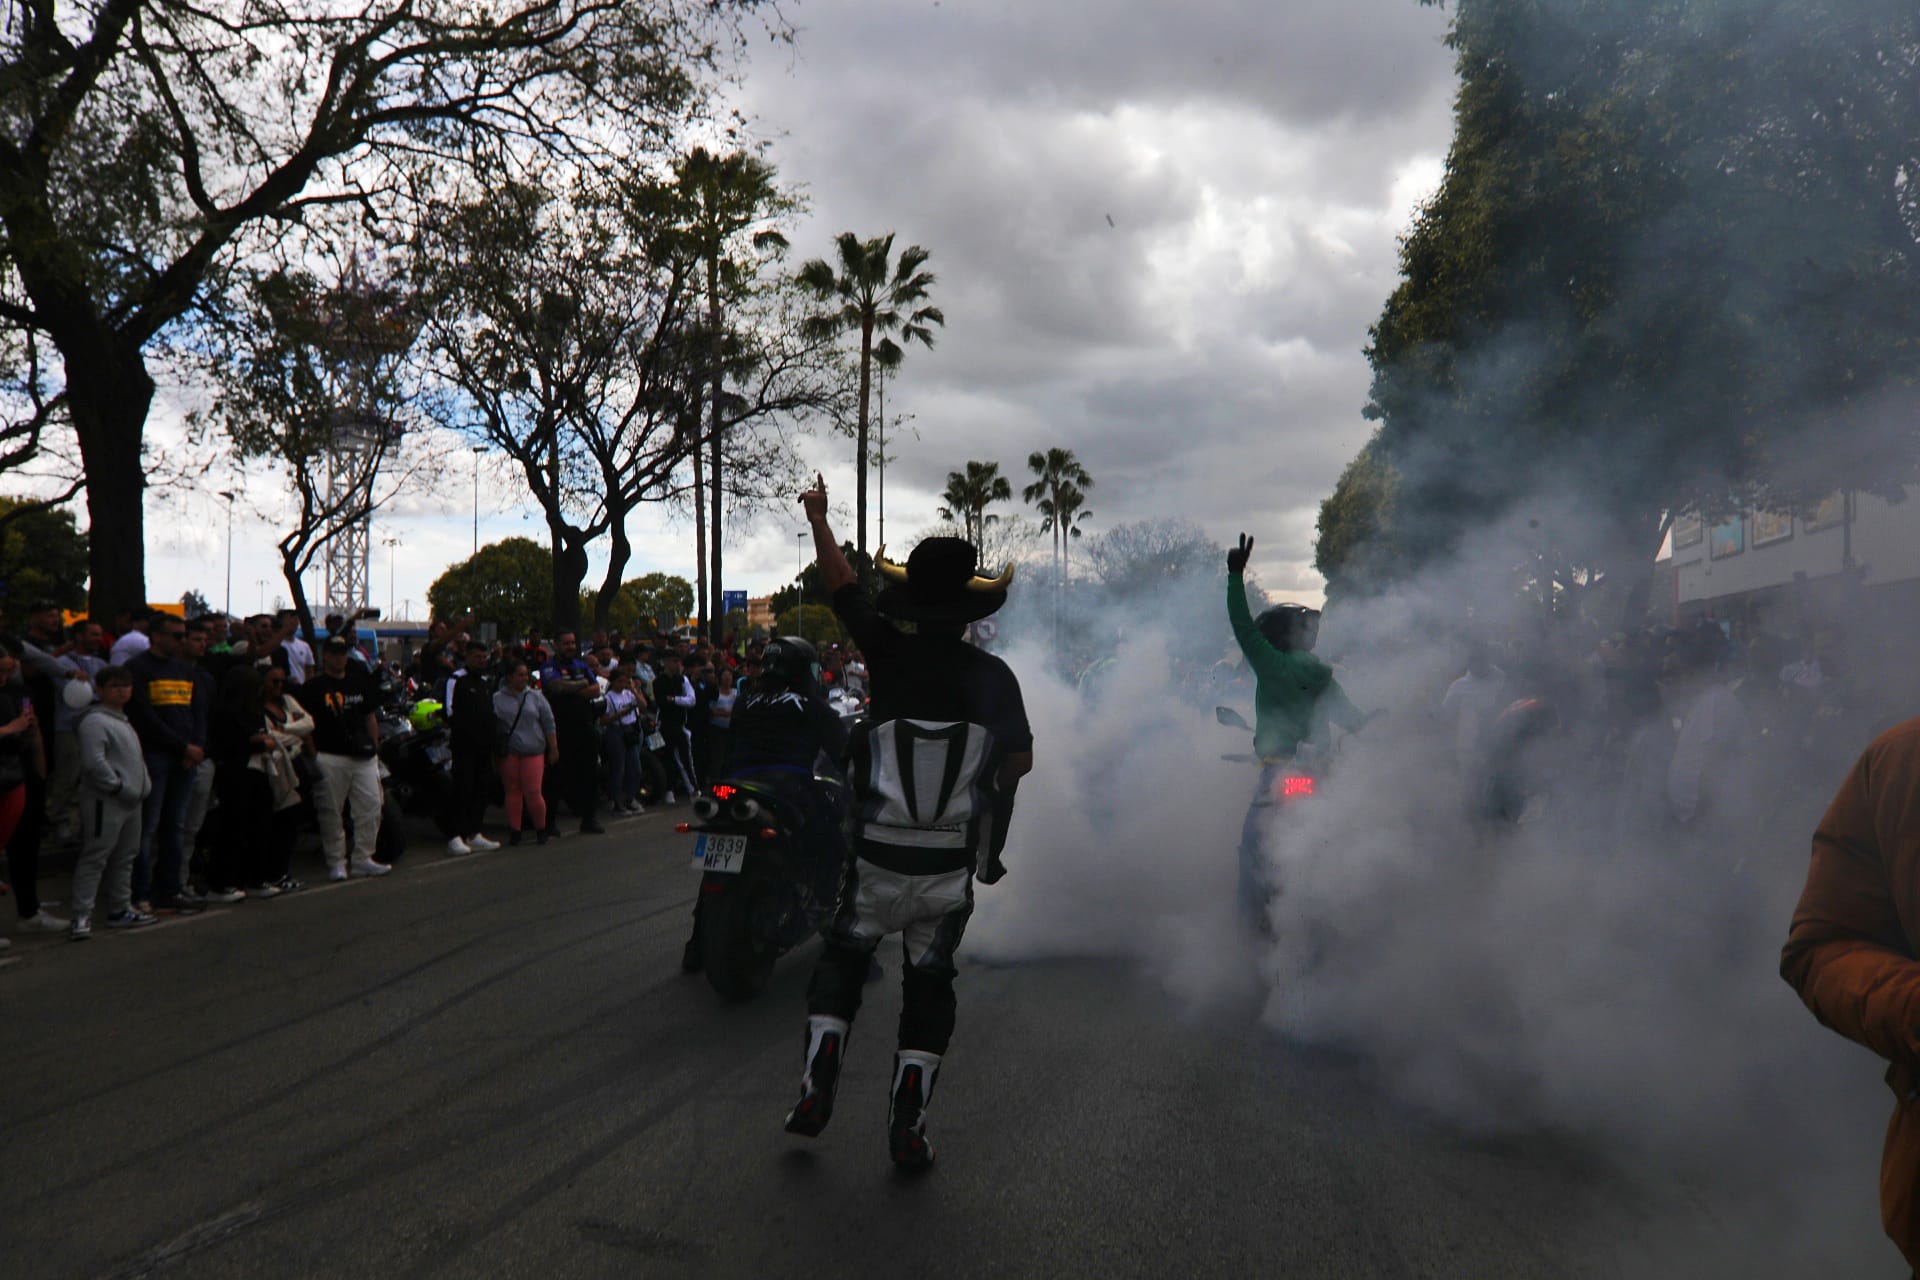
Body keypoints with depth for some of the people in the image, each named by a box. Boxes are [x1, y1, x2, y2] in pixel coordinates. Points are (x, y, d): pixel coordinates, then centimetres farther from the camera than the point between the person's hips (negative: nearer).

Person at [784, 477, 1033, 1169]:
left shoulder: (890, 652, -7)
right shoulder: (992, 675, -7)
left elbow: (841, 583, 6)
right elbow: (1020, 760, -4)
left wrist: (818, 517, 20)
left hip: (878, 852, 0)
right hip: (951, 860, 0)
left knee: (843, 956, 21)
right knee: (929, 980, 11)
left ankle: (817, 1079, 9)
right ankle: (908, 1124, 8)